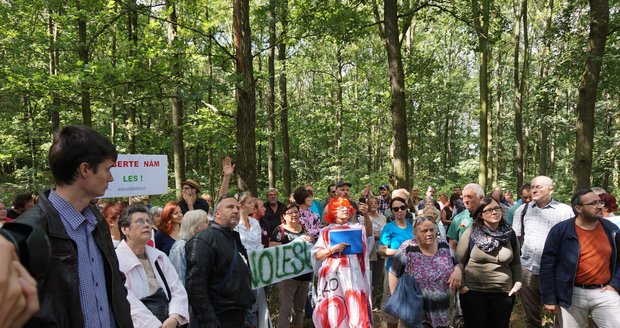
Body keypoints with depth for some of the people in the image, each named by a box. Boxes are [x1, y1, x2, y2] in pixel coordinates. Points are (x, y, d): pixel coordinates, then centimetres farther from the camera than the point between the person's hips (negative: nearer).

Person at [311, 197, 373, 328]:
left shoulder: (356, 228, 8)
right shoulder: (327, 231, 6)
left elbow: (369, 232, -13)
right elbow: (317, 255, 2)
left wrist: (366, 215, -29)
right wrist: (333, 249, -13)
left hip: (354, 274, 1)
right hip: (333, 274, 0)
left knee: (355, 308, -2)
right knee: (334, 309, 1)